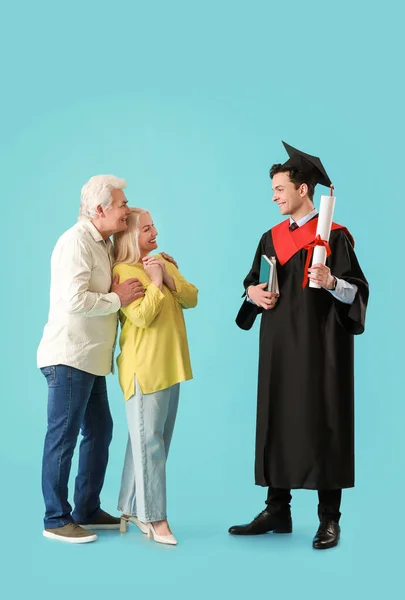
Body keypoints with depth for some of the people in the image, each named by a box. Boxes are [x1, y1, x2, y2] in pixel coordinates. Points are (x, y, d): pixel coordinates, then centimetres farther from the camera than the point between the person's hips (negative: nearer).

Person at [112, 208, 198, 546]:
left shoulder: (165, 263, 13)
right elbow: (142, 317, -20)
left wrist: (169, 277, -7)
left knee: (156, 439, 12)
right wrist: (155, 282, -12)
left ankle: (132, 508, 22)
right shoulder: (123, 271, -11)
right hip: (144, 368, -8)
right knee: (149, 441, -3)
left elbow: (192, 299, 5)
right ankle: (154, 517, 2)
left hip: (171, 364, 8)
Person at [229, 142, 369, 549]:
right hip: (278, 347, 6)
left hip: (320, 347, -6)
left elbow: (358, 291, -12)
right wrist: (253, 292, -2)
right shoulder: (272, 238, 12)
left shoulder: (334, 236, -6)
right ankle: (277, 511, 17)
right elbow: (252, 282, 19)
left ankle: (329, 519, 6)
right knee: (276, 423, 7)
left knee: (321, 426, -2)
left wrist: (332, 282, -31)